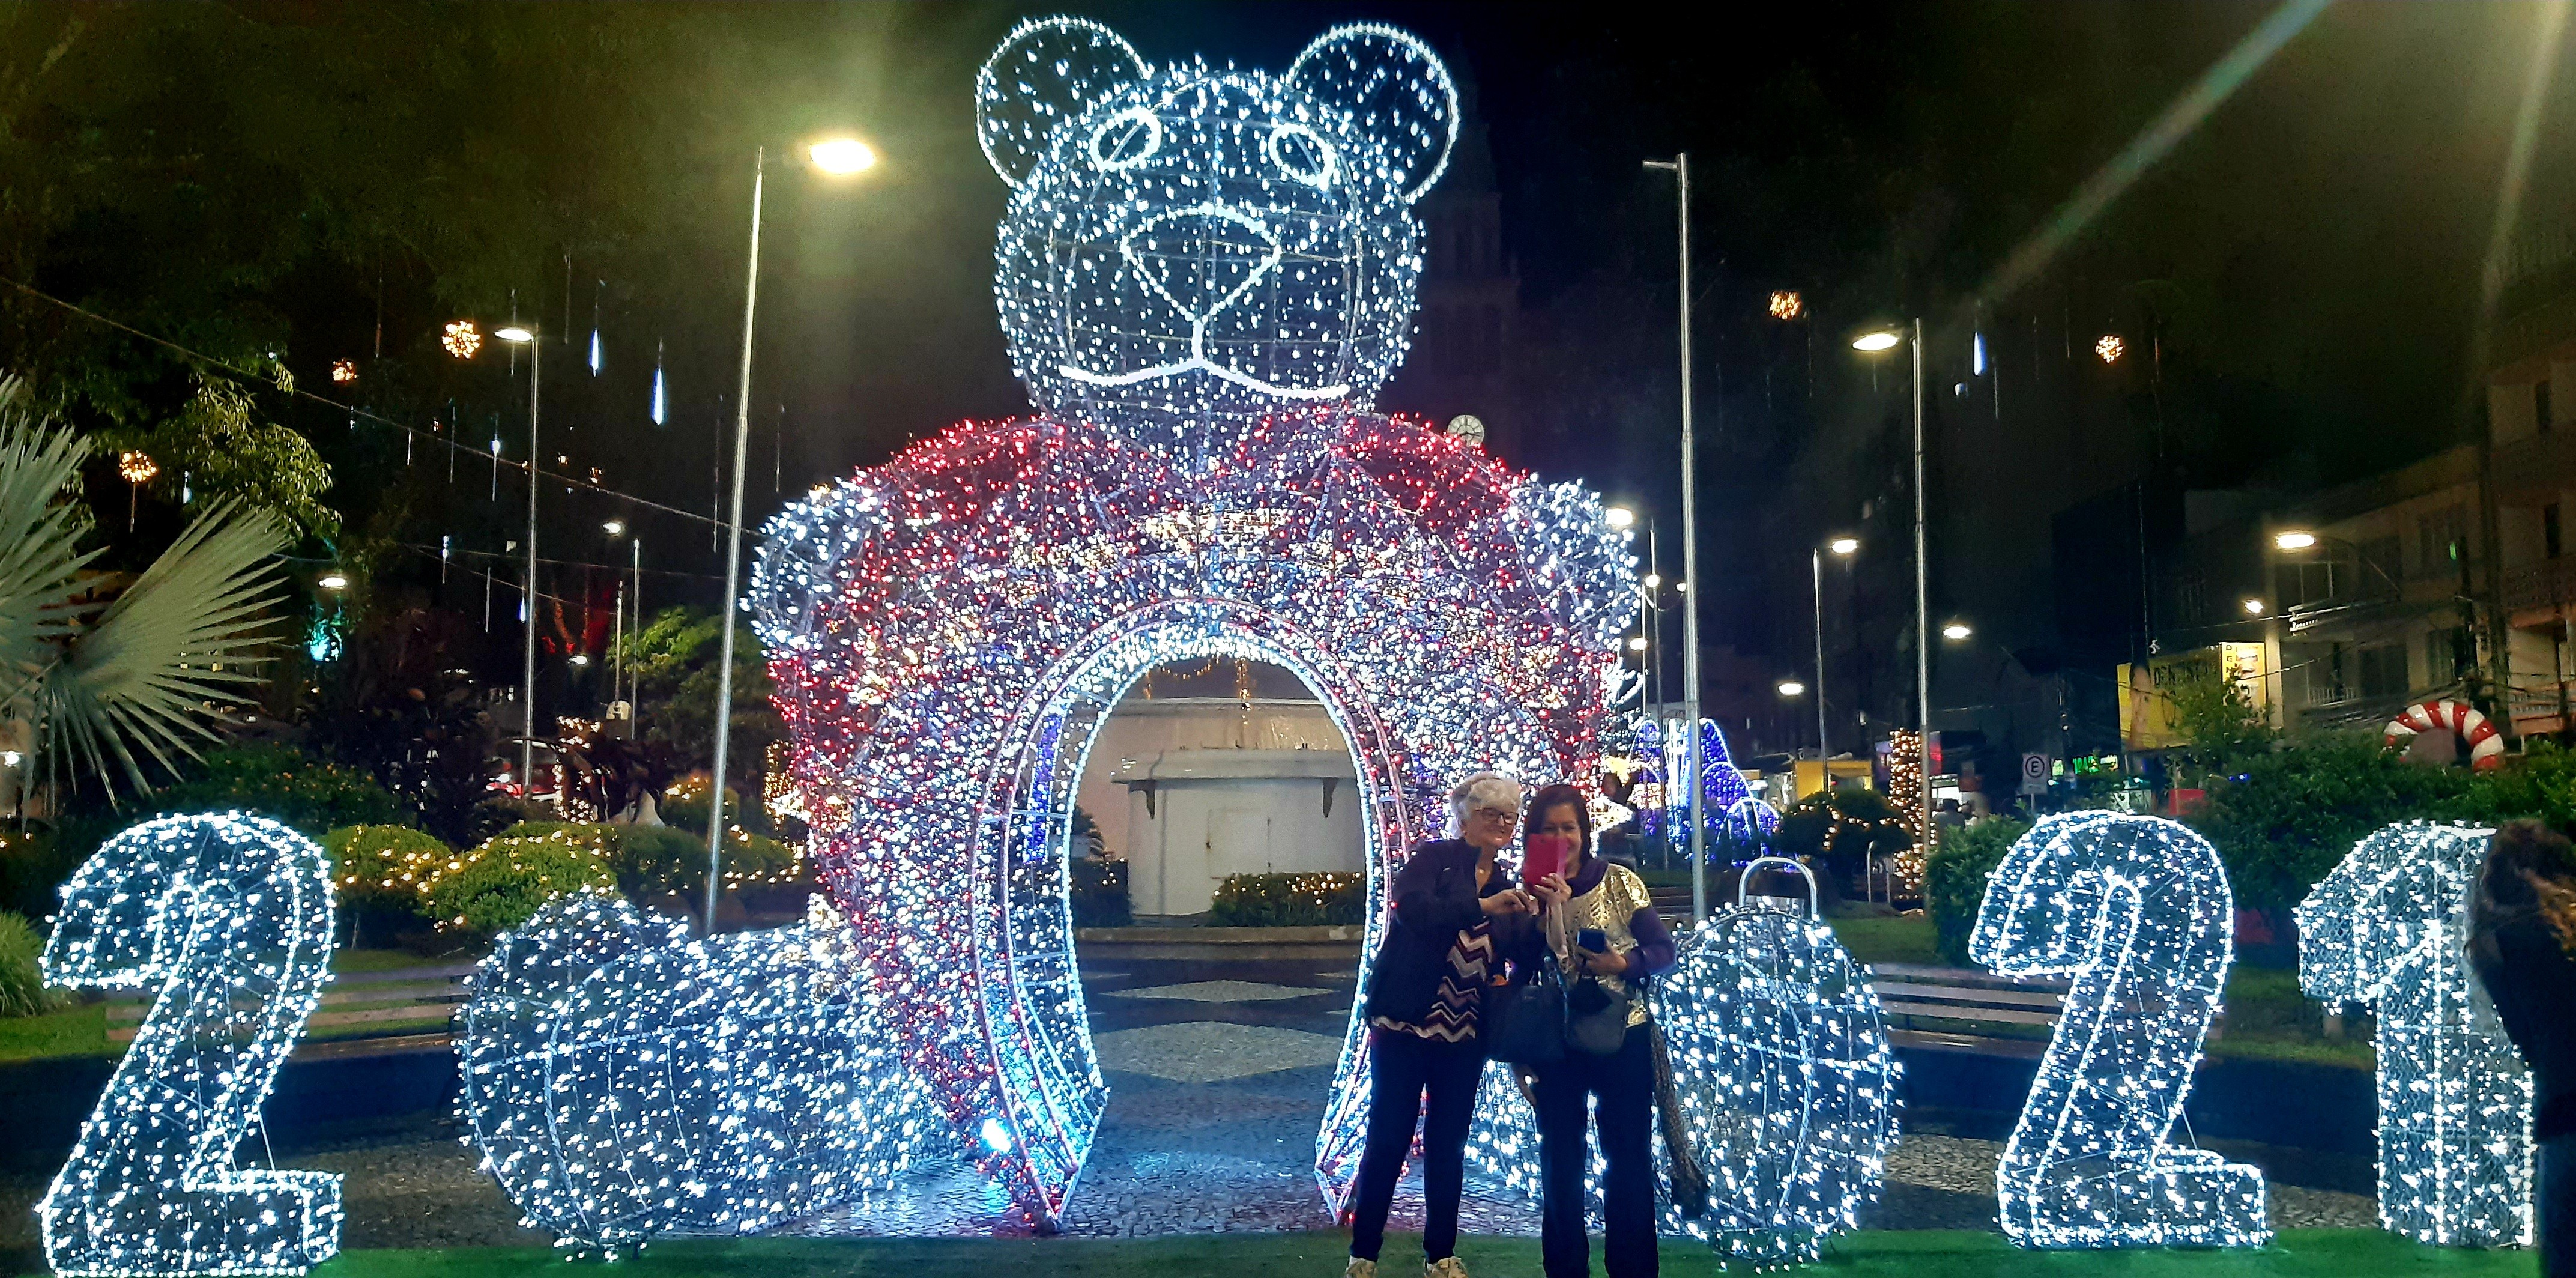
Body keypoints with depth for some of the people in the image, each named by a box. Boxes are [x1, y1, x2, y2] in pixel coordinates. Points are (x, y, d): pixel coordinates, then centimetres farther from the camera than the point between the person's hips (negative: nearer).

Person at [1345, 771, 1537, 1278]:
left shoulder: (1505, 885, 12)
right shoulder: (1434, 857, -4)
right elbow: (1410, 907, -22)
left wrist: (1531, 920, -12)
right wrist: (1482, 906, -28)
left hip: (1462, 1034, 5)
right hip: (1404, 1024, -5)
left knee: (1448, 1146, 11)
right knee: (1388, 1140, 0)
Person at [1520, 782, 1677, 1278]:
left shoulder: (1619, 881, -5)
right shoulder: (1529, 893, 1)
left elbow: (1664, 951, -5)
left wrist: (1623, 964, -23)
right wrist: (1547, 911, -19)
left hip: (1623, 1037, -2)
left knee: (1629, 1160, 6)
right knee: (1560, 1162, 10)